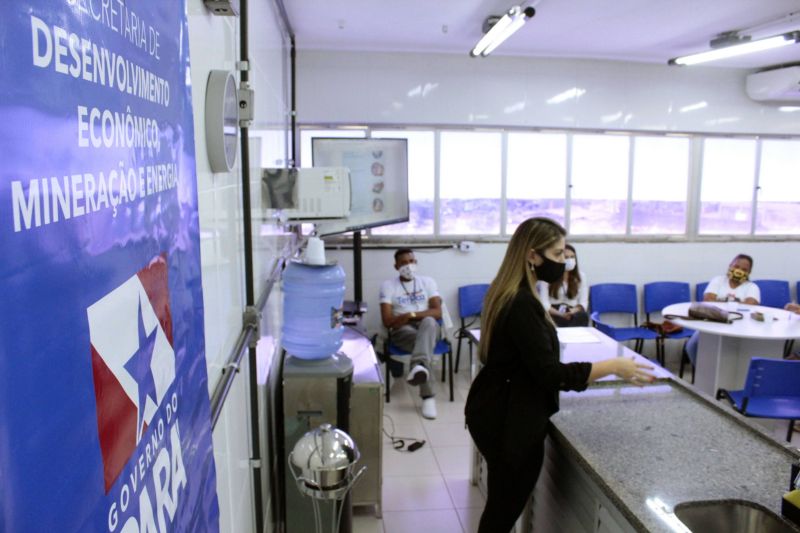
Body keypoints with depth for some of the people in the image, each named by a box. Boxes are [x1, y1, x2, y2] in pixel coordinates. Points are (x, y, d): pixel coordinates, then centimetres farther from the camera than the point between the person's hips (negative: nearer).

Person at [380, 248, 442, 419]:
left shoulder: (427, 281, 14)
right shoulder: (388, 285, 8)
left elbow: (437, 312, 0)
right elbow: (387, 321, -3)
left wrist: (412, 314, -13)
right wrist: (407, 317, -18)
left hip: (428, 327, 1)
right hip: (402, 330, -1)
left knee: (429, 322, -38)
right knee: (421, 340, -37)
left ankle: (418, 367, -63)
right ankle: (427, 396, -42)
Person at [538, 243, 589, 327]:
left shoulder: (580, 276, 10)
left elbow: (583, 302, 4)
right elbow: (544, 303, -8)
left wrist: (573, 311, -19)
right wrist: (560, 314, -25)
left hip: (573, 313, 2)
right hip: (553, 314, -2)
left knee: (582, 316, -34)